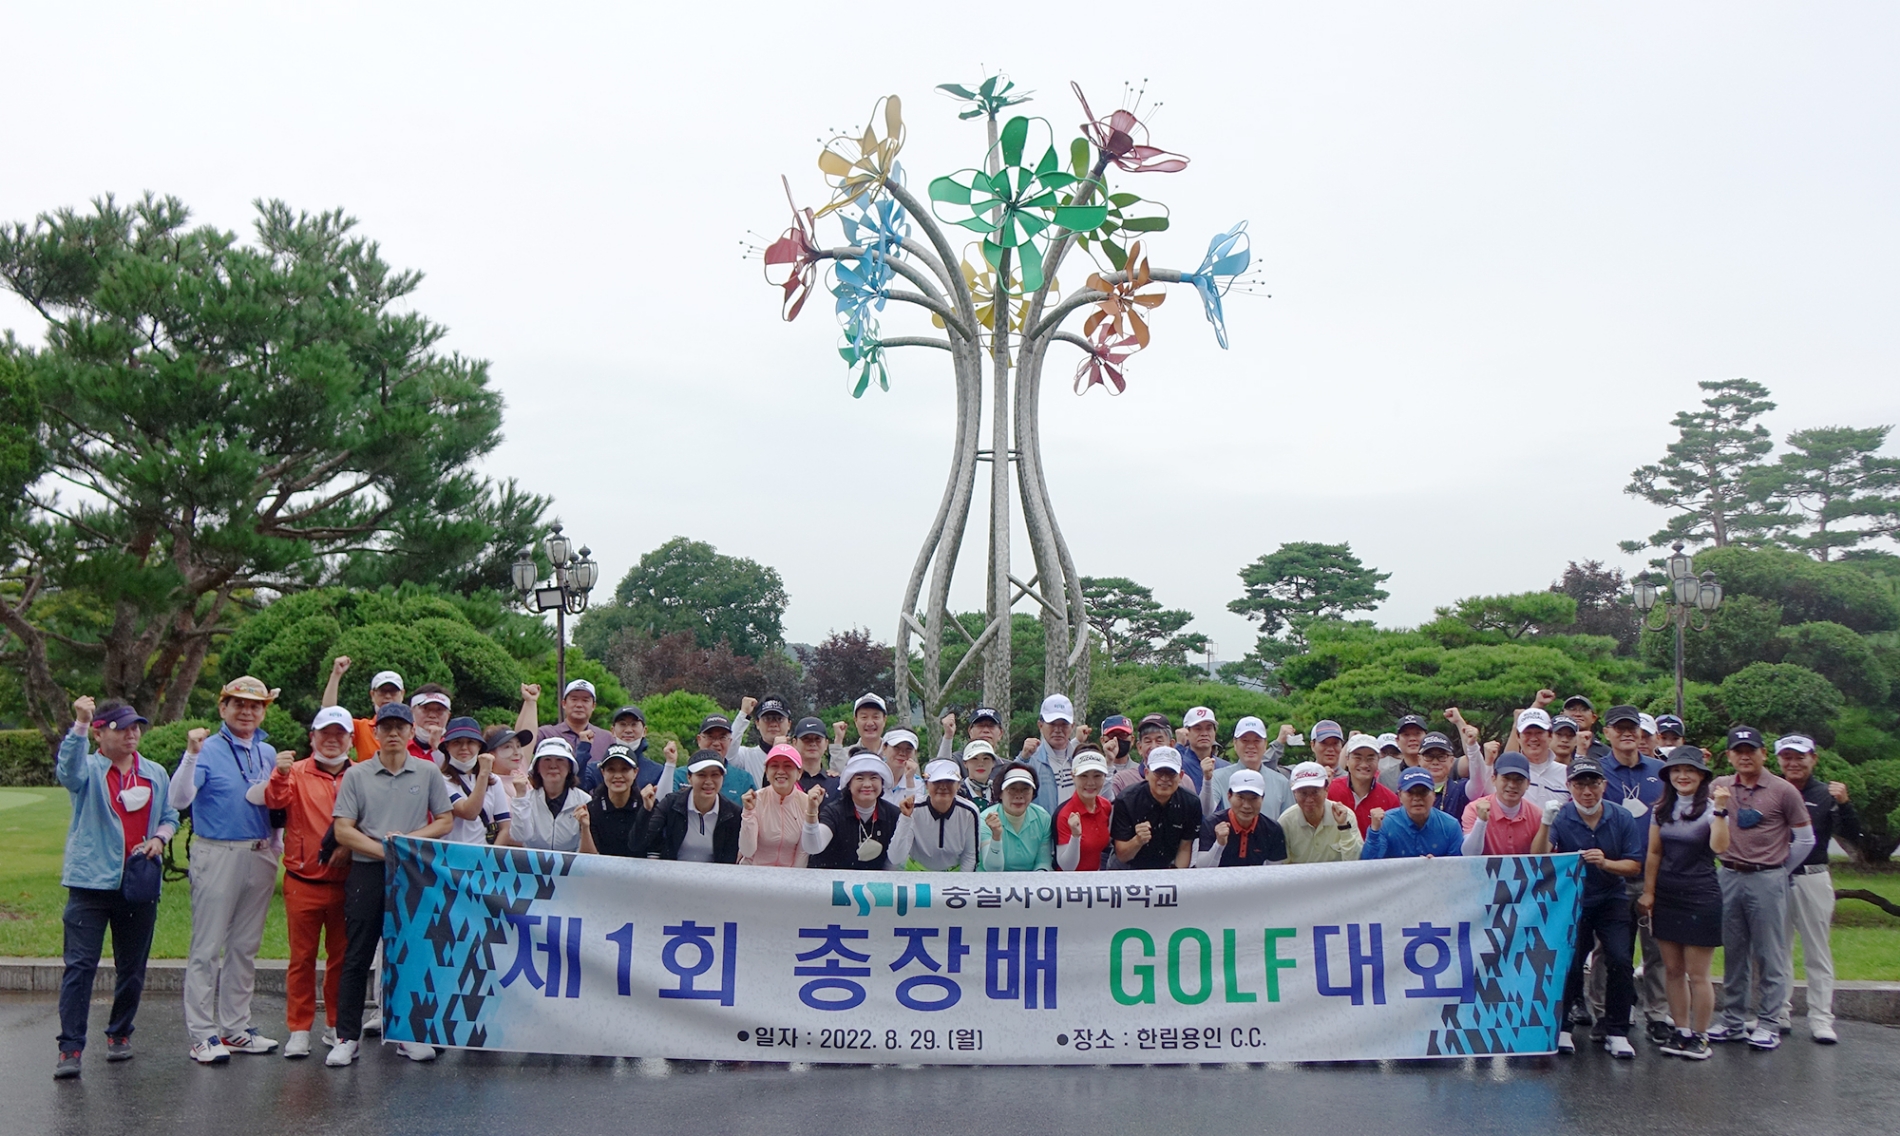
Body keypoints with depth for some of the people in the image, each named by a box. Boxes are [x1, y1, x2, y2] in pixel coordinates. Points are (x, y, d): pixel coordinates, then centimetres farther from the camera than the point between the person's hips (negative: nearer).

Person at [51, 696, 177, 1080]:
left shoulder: (155, 774, 12)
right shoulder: (88, 771, -2)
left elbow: (170, 816, 20)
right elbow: (68, 769, -25)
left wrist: (160, 837, -3)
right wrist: (80, 723, -40)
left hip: (140, 884, 4)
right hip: (91, 880, -4)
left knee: (132, 966, 11)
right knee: (80, 964, -7)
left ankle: (119, 1034, 26)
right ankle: (70, 1048, -5)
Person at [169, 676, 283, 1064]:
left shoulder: (268, 753, 12)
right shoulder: (208, 750, -6)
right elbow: (179, 799, -19)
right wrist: (191, 755, -30)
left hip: (260, 855, 6)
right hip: (217, 855, -6)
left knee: (245, 947, 12)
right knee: (208, 948, -3)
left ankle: (235, 1028, 21)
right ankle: (202, 1035, 2)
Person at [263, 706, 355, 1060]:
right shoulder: (296, 773, 1)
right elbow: (275, 801, -17)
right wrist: (280, 776, -36)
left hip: (347, 882, 2)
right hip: (303, 882, -2)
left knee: (342, 957, 10)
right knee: (302, 957, 4)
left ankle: (337, 1027, 22)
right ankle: (298, 1030, 12)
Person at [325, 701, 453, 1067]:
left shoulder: (428, 773, 6)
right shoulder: (357, 775, 4)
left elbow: (445, 821, 6)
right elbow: (343, 831, -1)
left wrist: (408, 840, -9)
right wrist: (383, 850, -12)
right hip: (366, 873, -1)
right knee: (357, 958, 3)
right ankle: (347, 1037, 10)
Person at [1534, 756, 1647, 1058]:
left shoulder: (1622, 819, -4)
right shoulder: (1561, 818, -11)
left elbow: (1635, 865, -2)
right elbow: (1538, 859, -22)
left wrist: (1605, 863, -21)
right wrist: (1545, 824, -36)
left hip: (1612, 900, 2)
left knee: (1620, 960, -12)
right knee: (1569, 964, -5)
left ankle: (1617, 1032, 1)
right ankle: (1561, 1027, 13)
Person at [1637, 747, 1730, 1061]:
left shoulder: (1711, 808, -6)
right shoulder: (1661, 809, 8)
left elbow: (1719, 847, -22)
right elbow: (1654, 853, 10)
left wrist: (1721, 811, -29)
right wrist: (1648, 893, 7)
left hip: (1700, 898, -5)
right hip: (1666, 897, 5)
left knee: (1697, 974, -1)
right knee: (1673, 970, 9)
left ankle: (1700, 1036, 11)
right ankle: (1680, 1031, 19)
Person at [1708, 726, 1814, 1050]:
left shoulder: (1783, 791, -5)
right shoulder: (1720, 787, 4)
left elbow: (1805, 840, 1)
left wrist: (1778, 872, 5)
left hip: (1767, 879, -4)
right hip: (1729, 877, 4)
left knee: (1769, 955, 1)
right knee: (1733, 953, 10)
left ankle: (1768, 1023, 8)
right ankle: (1733, 1020, 18)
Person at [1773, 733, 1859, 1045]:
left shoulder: (1826, 794, 2)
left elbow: (1852, 835, -6)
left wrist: (1843, 804, -21)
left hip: (1812, 880, -2)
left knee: (1817, 952, 2)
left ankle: (1821, 1019, 7)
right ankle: (1777, 1014, 19)